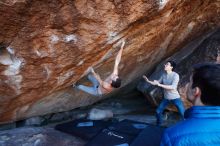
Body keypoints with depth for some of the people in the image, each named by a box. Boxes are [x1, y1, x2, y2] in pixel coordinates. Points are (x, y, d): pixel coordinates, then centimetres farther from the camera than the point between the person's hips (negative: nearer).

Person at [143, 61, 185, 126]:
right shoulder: (163, 75, -2)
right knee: (158, 111, 9)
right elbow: (157, 83, 10)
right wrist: (148, 80, -4)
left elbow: (173, 87, -30)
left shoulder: (175, 75, -19)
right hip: (166, 98, 5)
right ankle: (159, 125, 31)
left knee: (183, 114, -2)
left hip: (175, 98, -5)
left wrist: (159, 84, -32)